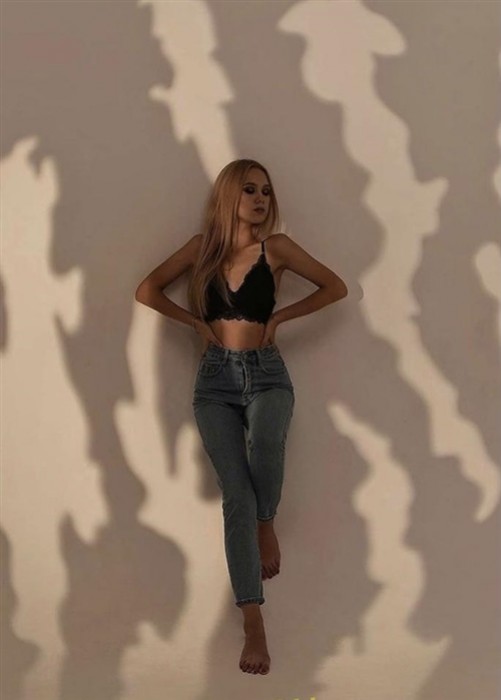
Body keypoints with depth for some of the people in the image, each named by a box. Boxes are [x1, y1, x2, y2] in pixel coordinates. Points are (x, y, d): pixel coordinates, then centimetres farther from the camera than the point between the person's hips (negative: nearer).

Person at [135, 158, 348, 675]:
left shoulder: (275, 247, 3)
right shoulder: (203, 246, 7)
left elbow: (336, 287, 6)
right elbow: (147, 291, 11)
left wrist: (280, 317, 2)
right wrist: (196, 321, 3)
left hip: (266, 373, -1)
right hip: (216, 379, 1)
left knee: (265, 444, -35)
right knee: (235, 497, -9)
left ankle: (267, 523, -1)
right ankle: (253, 623, -7)